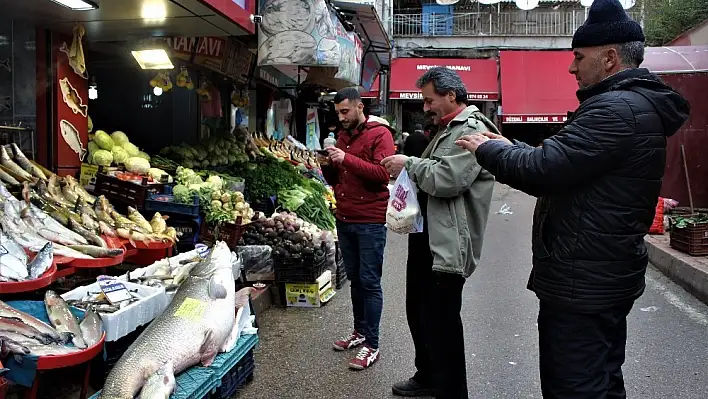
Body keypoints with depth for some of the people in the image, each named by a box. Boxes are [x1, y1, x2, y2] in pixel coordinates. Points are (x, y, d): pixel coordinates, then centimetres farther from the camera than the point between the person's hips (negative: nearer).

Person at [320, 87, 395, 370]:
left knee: (370, 282, -2)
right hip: (344, 219, 7)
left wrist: (346, 159, -23)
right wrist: (328, 166, -1)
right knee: (355, 279, 15)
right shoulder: (342, 136, 15)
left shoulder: (379, 134, -6)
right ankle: (360, 332, 28)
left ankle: (371, 345, 5)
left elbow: (383, 173, -19)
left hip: (370, 222, -7)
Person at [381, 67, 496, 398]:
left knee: (441, 324, -4)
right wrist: (408, 171, 10)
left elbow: (447, 179, -25)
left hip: (447, 244, -11)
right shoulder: (447, 129, 19)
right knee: (418, 313, 20)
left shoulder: (472, 130, -13)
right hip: (426, 236, 11)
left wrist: (409, 164, -13)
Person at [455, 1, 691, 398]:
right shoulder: (638, 104, 14)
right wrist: (508, 146, 9)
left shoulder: (618, 109, -21)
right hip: (604, 279, 11)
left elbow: (542, 170, -25)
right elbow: (562, 164, 16)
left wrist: (488, 149, -8)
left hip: (581, 285, -11)